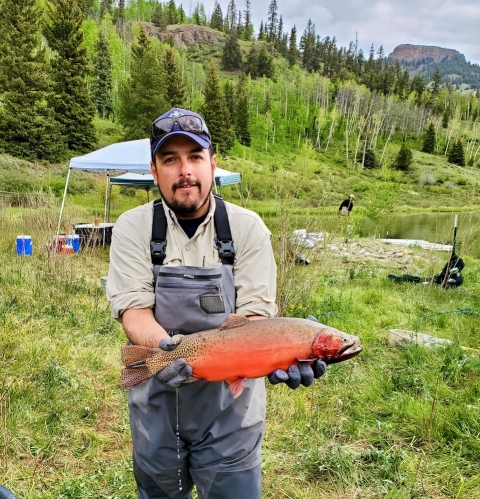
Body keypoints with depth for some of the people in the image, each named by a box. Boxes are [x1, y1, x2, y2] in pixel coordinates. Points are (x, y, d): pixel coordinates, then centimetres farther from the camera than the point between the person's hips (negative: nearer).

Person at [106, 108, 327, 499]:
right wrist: (163, 345, -33)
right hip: (156, 405, 2)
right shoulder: (133, 228, -6)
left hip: (231, 407, -1)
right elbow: (133, 309, -13)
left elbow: (255, 313, -12)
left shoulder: (247, 227, -8)